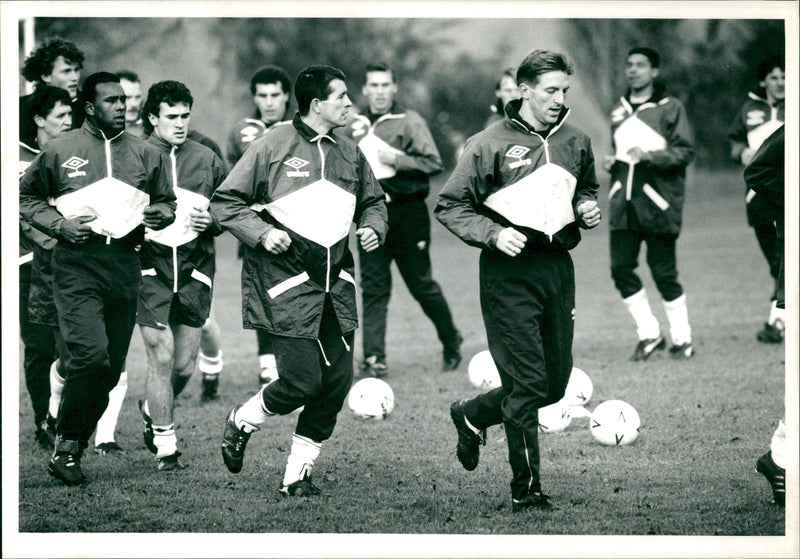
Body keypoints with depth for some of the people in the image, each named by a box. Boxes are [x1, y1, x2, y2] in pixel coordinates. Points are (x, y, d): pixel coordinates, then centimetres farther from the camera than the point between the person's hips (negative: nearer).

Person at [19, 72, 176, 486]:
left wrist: (161, 214, -2)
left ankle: (74, 449, 18)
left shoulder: (145, 155, 10)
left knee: (111, 367, 4)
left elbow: (167, 201, 22)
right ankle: (65, 446, -6)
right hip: (77, 265, -4)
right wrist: (58, 224, -6)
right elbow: (26, 197, 10)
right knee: (90, 354, -20)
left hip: (124, 267, 4)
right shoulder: (60, 151, 2)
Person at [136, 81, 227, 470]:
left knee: (185, 364, 4)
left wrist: (210, 221, -6)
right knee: (161, 356, -8)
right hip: (150, 267, -3)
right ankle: (165, 444, 4)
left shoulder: (207, 160, 8)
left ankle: (153, 409, 36)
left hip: (195, 270, 3)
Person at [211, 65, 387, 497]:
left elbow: (373, 201, 28)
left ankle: (297, 475, 13)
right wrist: (261, 233, -15)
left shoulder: (350, 153, 12)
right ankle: (241, 423, 18)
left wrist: (373, 228, 6)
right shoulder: (273, 146, -4)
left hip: (336, 284, 6)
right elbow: (224, 203, -1)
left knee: (336, 384, 0)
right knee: (302, 382, -12)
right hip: (286, 282, -6)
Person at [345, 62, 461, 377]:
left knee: (422, 285, 3)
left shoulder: (410, 122, -1)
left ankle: (452, 343, 24)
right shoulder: (356, 125, 12)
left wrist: (399, 160, -18)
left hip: (407, 213, -4)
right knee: (373, 289, -3)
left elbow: (433, 162, -7)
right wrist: (354, 142, -3)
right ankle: (374, 360, -4)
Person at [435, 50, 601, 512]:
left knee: (557, 382, 9)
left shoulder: (576, 143, 8)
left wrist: (586, 208, 4)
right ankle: (526, 491, 1)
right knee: (528, 383, -8)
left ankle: (473, 415, 35)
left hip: (558, 267, 6)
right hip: (509, 273, -6)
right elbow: (450, 206, -4)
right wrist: (493, 234, -17)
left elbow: (587, 189, 27)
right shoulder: (490, 145, -8)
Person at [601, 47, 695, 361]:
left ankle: (682, 338, 12)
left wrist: (649, 156, -20)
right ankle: (649, 335, 10)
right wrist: (611, 163, 10)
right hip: (623, 205, 5)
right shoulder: (619, 111, 17)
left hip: (657, 204, -5)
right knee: (621, 268, -4)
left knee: (664, 273, -4)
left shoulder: (669, 108, -2)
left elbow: (685, 152, -7)